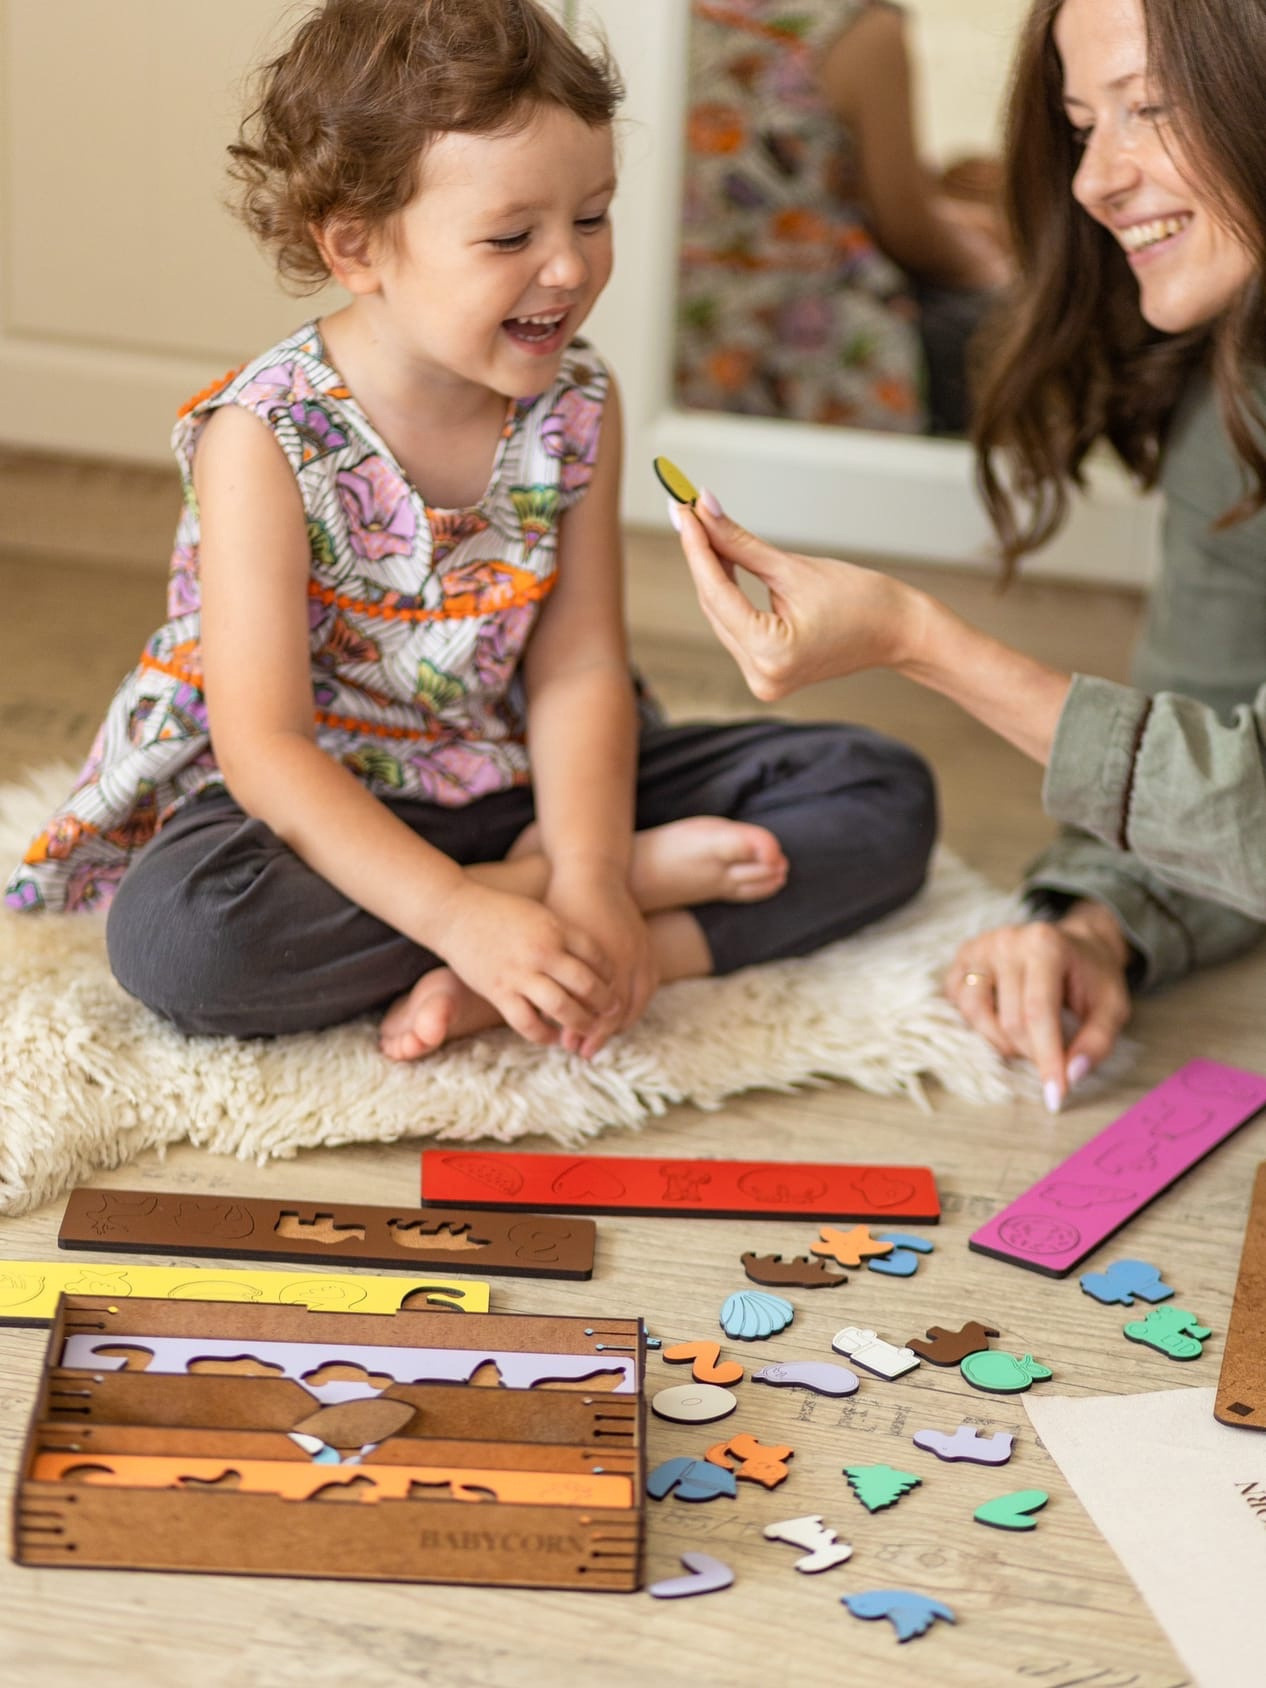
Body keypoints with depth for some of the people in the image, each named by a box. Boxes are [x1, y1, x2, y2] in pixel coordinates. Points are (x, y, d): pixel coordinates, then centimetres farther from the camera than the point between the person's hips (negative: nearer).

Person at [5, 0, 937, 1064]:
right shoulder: (264, 437, -20)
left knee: (884, 795, -7)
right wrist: (464, 916, -36)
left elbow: (578, 672, -8)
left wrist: (589, 881, -26)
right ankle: (646, 872, -23)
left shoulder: (576, 408, -5)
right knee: (175, 932, -38)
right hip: (320, 812, -4)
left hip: (519, 791, 5)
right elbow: (265, 749, -25)